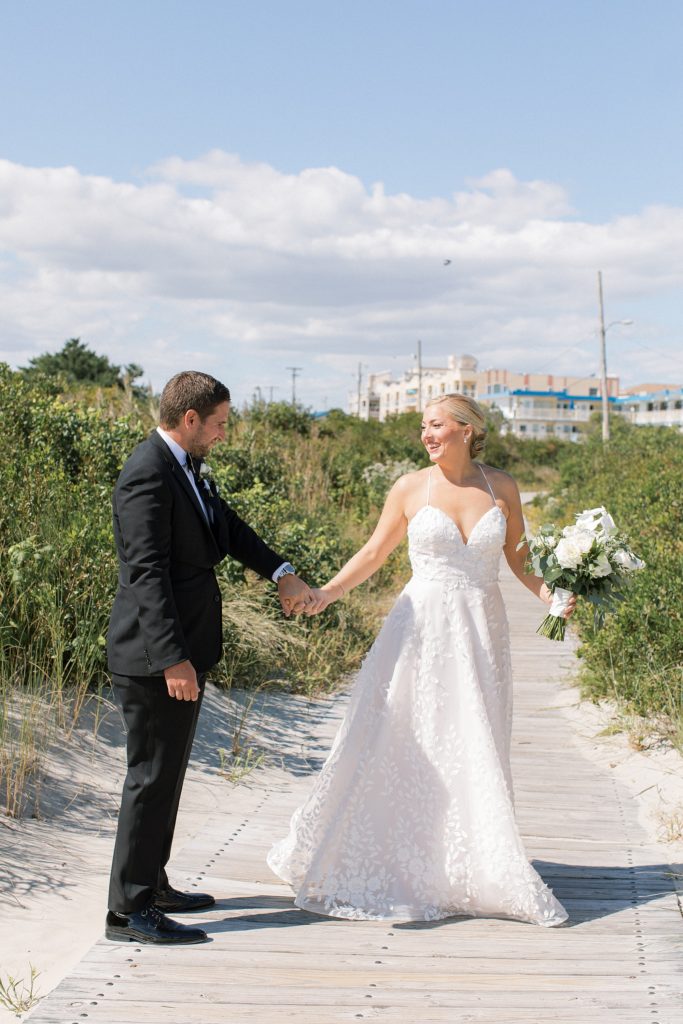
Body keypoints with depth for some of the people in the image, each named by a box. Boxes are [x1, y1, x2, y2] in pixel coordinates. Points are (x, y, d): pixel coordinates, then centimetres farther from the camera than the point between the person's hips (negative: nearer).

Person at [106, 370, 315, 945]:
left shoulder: (186, 468, 11)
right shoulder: (148, 476, -19)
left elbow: (226, 526, 24)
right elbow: (148, 573, -25)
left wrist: (282, 573, 15)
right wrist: (173, 660, -28)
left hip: (183, 651, 10)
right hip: (156, 659, -10)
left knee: (167, 774, 18)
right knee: (153, 778, -4)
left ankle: (152, 885, 30)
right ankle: (128, 910, 4)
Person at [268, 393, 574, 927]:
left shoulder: (501, 487, 3)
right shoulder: (410, 488, -1)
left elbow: (518, 556, 10)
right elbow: (374, 552, 5)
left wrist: (552, 595, -6)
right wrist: (325, 593, -6)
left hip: (480, 632, 1)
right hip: (422, 628, -1)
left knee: (474, 751, 6)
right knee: (394, 744, -1)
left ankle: (473, 871, 20)